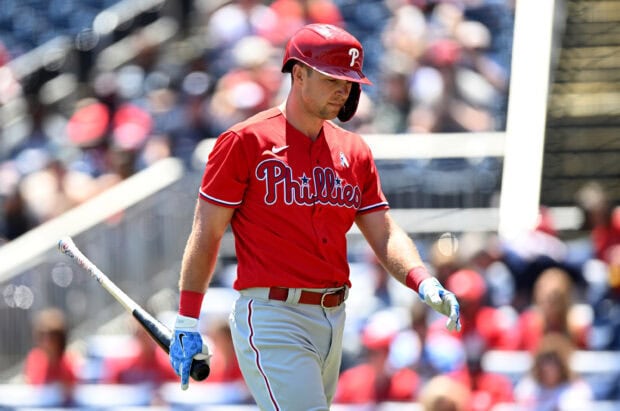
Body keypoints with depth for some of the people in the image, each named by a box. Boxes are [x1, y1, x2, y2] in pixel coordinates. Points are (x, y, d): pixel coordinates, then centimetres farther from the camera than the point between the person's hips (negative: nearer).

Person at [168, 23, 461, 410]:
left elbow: (384, 234, 10)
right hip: (271, 317, -7)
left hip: (333, 319, 7)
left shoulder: (354, 151, 12)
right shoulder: (245, 142, -5)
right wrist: (187, 323, -7)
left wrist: (424, 282, -11)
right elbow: (207, 233, -4)